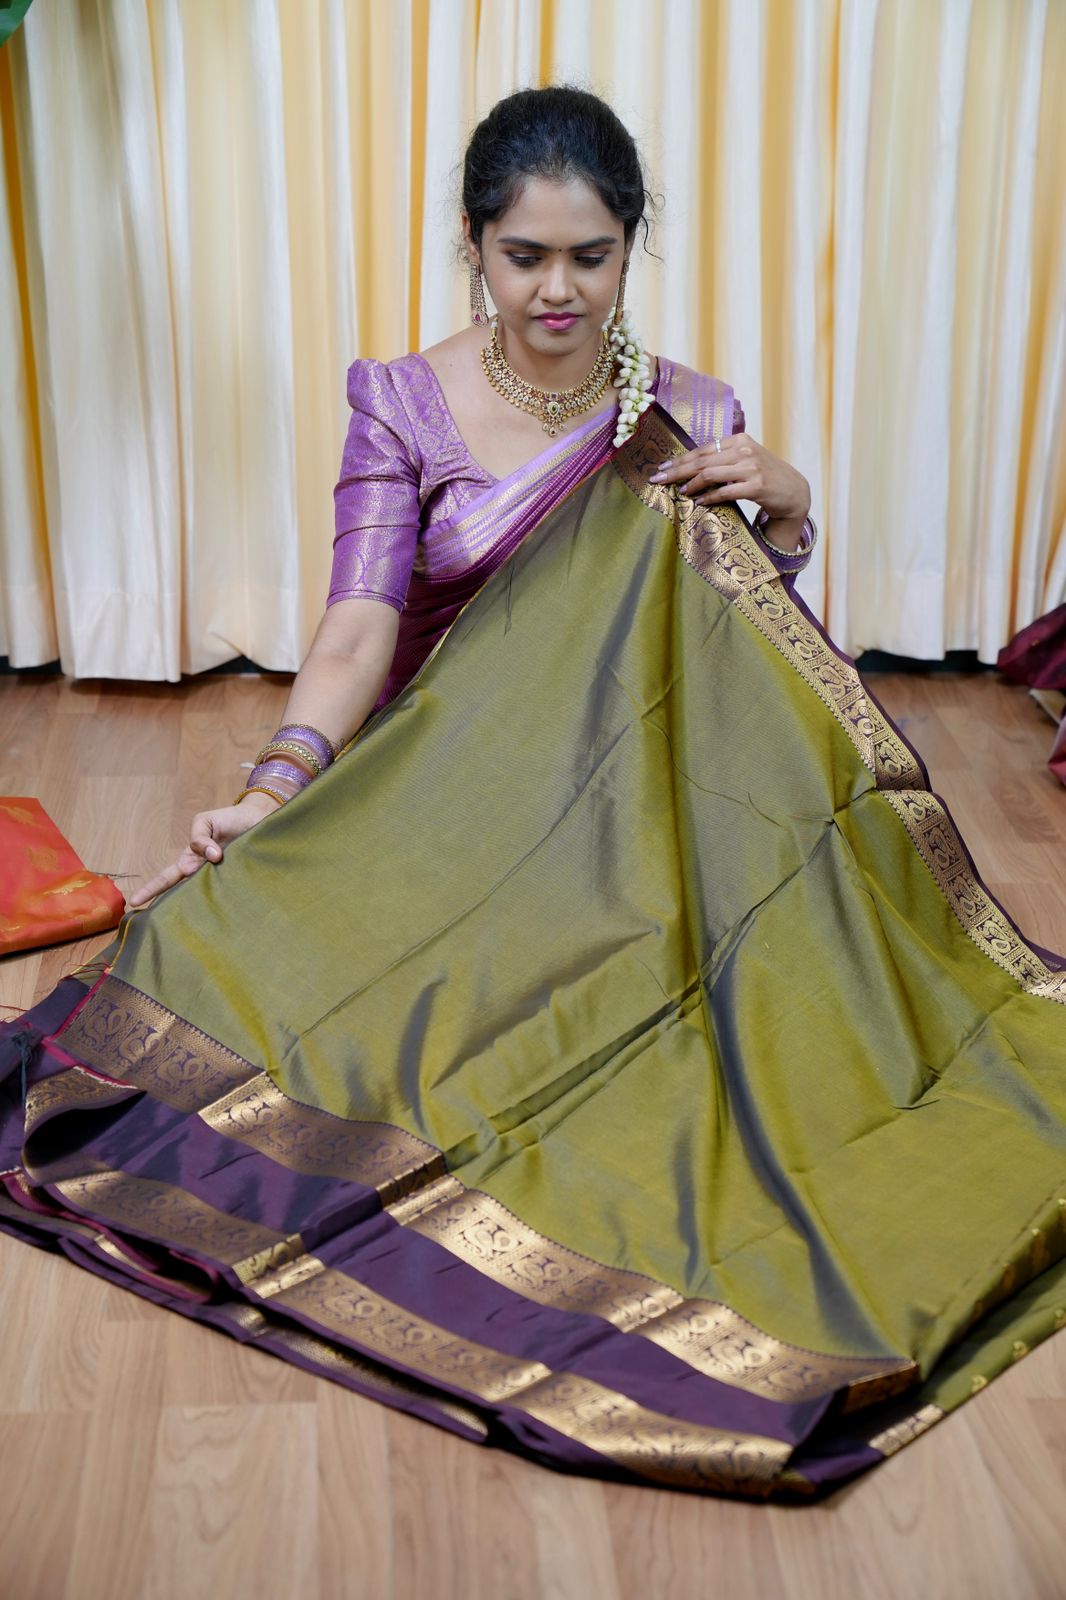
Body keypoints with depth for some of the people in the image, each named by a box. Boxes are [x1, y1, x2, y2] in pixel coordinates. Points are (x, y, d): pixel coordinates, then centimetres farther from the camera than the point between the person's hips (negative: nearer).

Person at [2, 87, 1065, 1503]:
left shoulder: (690, 417, 2)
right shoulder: (404, 404, -3)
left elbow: (745, 654, 8)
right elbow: (362, 621, -14)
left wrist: (788, 509, -10)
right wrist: (276, 785, -30)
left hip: (629, 814, 2)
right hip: (442, 807, -1)